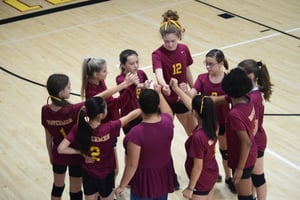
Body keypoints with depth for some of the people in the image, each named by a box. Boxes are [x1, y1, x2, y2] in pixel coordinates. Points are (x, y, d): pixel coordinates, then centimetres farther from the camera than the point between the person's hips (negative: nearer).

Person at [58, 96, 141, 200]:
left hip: (88, 174, 3)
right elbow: (131, 116, -20)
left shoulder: (78, 128, -20)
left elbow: (61, 149, -22)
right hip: (106, 175, -3)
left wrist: (81, 152, -12)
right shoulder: (109, 128, -29)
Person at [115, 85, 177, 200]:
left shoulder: (136, 133, -30)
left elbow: (132, 165, -24)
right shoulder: (167, 122, -14)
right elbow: (168, 112, 14)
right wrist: (159, 94, 26)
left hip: (144, 180, -5)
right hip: (164, 177, 5)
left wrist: (122, 186, -10)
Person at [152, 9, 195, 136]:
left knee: (193, 131, 20)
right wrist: (164, 86, -62)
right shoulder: (157, 54, -22)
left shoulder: (184, 49, -7)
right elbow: (159, 74, -41)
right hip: (166, 99, -5)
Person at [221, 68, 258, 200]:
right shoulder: (248, 101, -9)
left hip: (243, 158, -8)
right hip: (251, 154, 8)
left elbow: (246, 143, -30)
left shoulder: (234, 114, -33)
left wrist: (239, 168, -20)